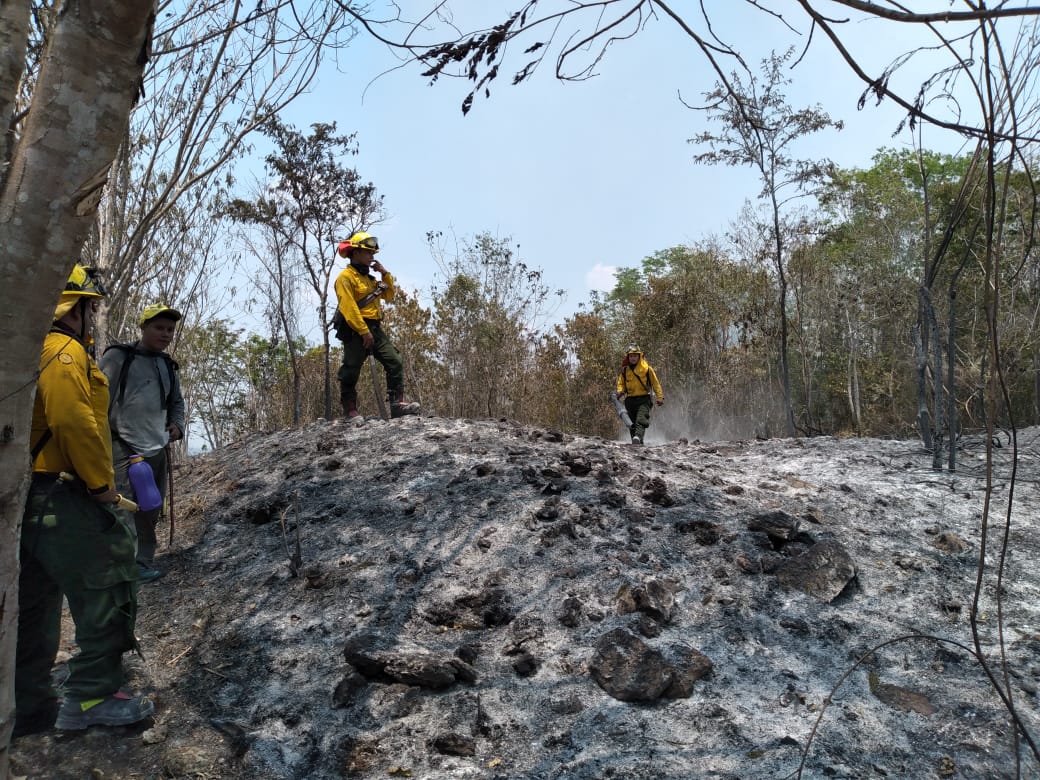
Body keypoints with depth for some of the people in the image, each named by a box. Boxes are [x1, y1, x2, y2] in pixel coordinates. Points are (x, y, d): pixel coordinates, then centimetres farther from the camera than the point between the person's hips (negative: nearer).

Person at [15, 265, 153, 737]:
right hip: (59, 494, -10)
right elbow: (73, 422, -25)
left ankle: (29, 708, 23)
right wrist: (101, 482, -15)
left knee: (35, 604, 15)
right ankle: (91, 696, -2)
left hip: (29, 494, 11)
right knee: (108, 583, -4)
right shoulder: (64, 350, -12)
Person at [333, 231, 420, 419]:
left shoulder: (369, 278, 23)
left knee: (395, 362, -4)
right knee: (351, 371, -3)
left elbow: (389, 295, 25)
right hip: (355, 330, -8)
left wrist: (385, 274, 11)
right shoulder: (346, 277, -5)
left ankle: (397, 403, -7)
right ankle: (350, 410, 7)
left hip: (375, 328, 8)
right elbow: (348, 307, -16)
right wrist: (363, 331, -22)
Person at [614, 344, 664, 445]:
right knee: (633, 424, 7)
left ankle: (637, 437, -43)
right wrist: (620, 392, -7)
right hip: (630, 400, 4)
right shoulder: (624, 370, 9)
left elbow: (656, 383, 5)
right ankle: (638, 444, 16)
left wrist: (660, 397, -1)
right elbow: (620, 383, 14)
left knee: (641, 421, -25)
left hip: (644, 399, -4)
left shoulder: (646, 368, 0)